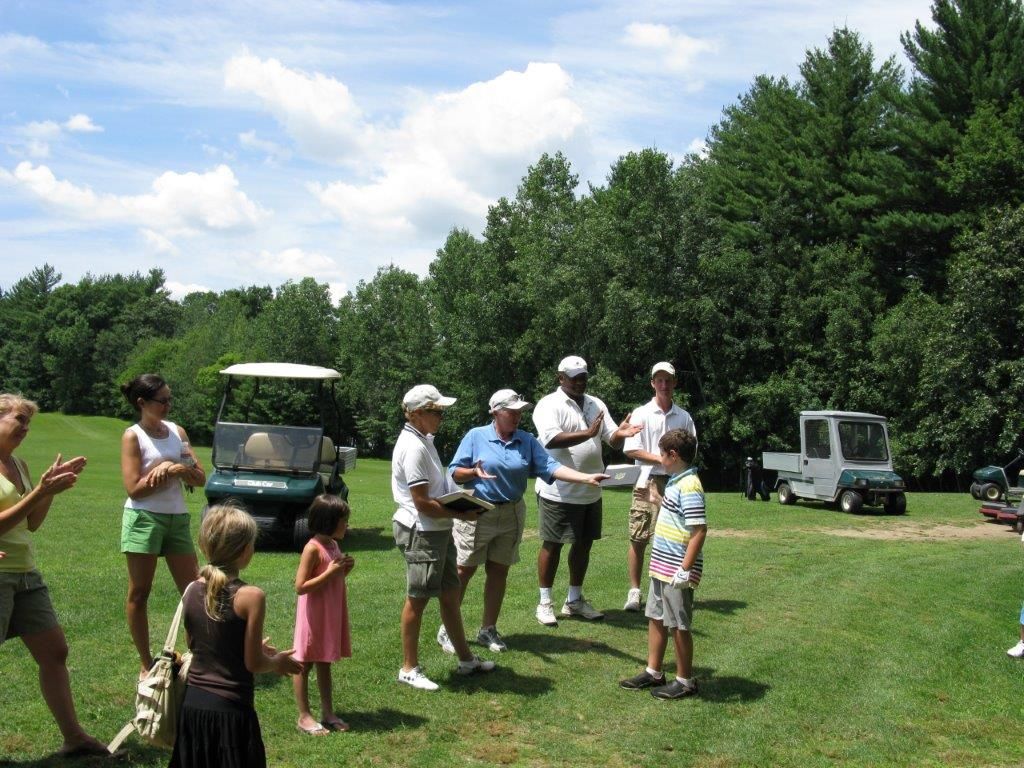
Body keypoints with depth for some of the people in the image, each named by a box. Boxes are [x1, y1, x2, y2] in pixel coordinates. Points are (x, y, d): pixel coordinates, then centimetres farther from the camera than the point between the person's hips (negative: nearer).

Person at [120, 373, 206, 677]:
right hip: (144, 518, -5)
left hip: (177, 517, 5)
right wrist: (172, 471, -11)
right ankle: (146, 664, 14)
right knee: (139, 593, 4)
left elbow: (200, 479, 4)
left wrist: (177, 468, -15)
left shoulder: (177, 432, 9)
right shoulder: (133, 436, -5)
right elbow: (134, 489, -13)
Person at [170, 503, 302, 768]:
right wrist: (278, 662, 9)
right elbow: (254, 664, -13)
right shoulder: (250, 596, -17)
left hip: (192, 704, 6)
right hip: (230, 710, -5)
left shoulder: (192, 591, 0)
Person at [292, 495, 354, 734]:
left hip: (332, 615, 8)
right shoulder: (313, 548, -19)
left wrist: (345, 569, -1)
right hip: (313, 616, -8)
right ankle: (304, 716, 12)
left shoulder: (334, 545, 7)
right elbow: (300, 586, -23)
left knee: (324, 664, 16)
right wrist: (330, 572, -24)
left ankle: (327, 712, 24)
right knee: (305, 665, 4)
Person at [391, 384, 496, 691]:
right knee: (418, 599, 1)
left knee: (450, 594, 16)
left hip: (439, 530, 10)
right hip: (422, 532, -10)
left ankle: (465, 659, 28)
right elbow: (422, 503, -22)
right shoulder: (413, 447, -20)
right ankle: (409, 669, 13)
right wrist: (460, 514, -16)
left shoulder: (424, 440, 12)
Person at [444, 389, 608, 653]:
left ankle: (488, 629, 24)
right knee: (463, 571, 1)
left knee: (499, 572, 11)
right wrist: (474, 472, -26)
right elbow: (454, 473, -5)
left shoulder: (528, 441, 3)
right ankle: (447, 629, 13)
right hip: (476, 513, -4)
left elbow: (551, 467, -8)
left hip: (511, 514, 4)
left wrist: (586, 478, -21)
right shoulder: (475, 436, -6)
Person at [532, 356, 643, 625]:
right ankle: (545, 603, 13)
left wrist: (620, 433, -18)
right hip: (558, 490, -7)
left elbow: (611, 439, 6)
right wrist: (588, 434, -34)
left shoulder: (596, 405, 11)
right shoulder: (549, 405, -9)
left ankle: (574, 600, 26)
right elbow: (551, 440, -24)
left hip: (590, 491, 7)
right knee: (552, 544, 2)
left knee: (584, 542, 13)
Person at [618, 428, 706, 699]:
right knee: (656, 618, 18)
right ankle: (653, 672, 31)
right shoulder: (675, 482, 9)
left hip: (676, 571, -10)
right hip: (661, 567, 10)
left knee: (679, 625, 3)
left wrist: (685, 568, -25)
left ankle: (685, 681, 16)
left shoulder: (688, 487, -20)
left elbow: (700, 530, -24)